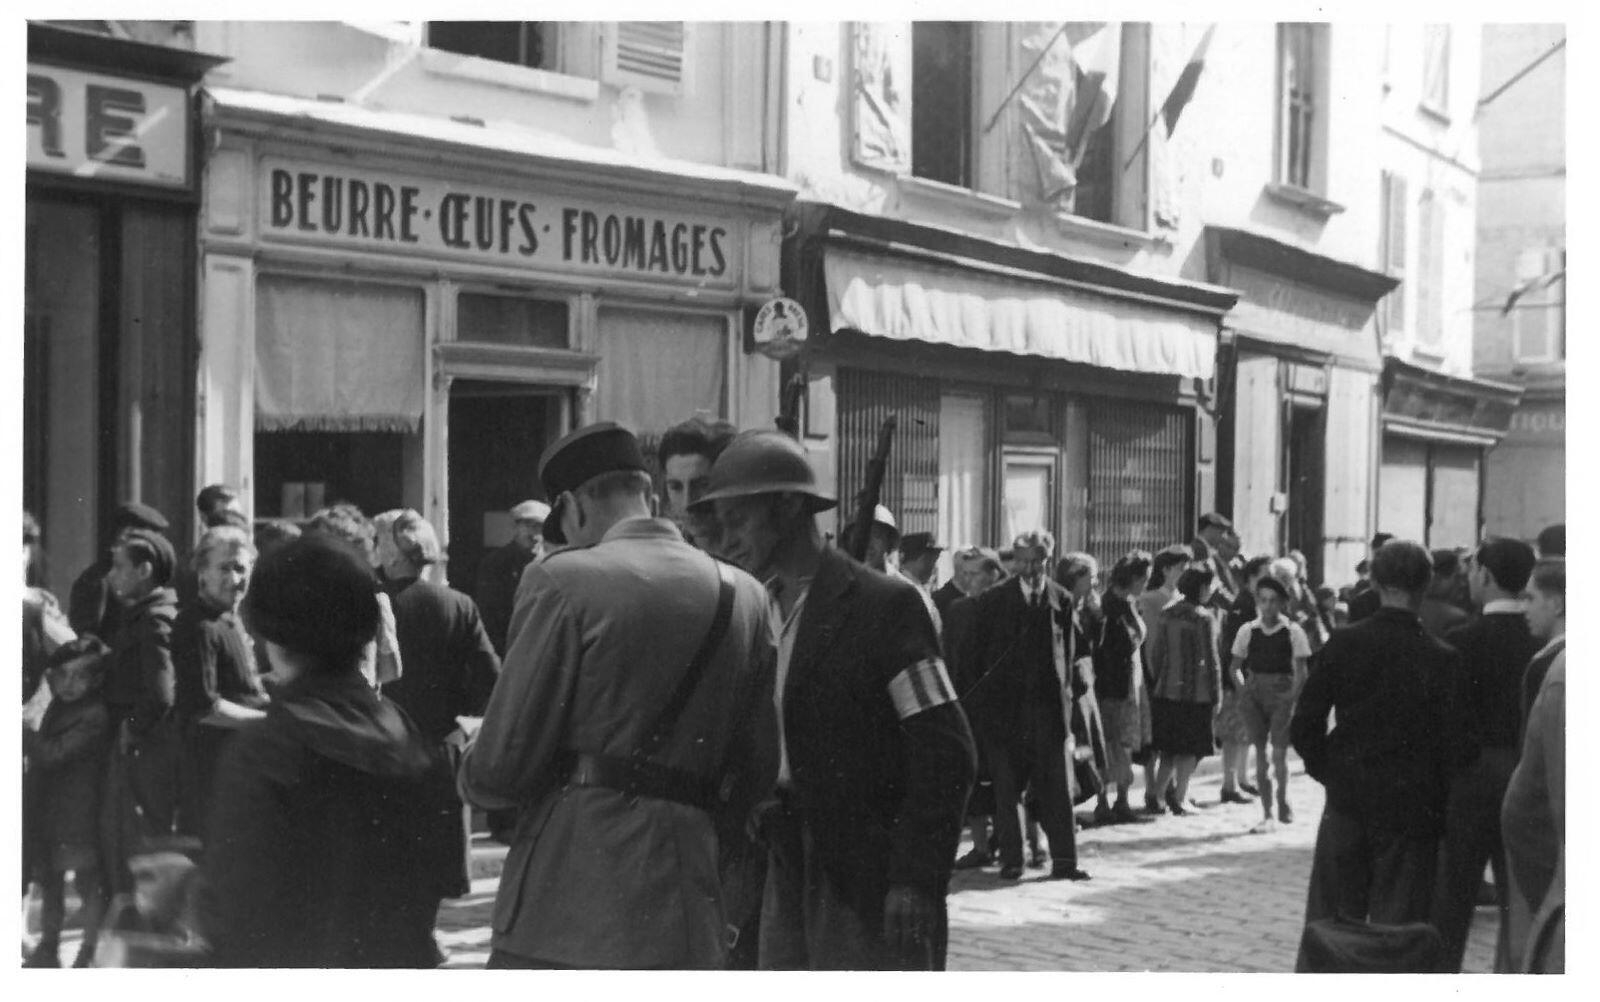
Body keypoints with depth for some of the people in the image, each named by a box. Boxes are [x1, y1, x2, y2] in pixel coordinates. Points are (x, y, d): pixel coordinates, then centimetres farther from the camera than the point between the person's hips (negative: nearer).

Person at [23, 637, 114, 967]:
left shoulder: (95, 716, -19)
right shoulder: (57, 707, 6)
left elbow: (52, 753, -27)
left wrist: (24, 736, -21)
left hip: (80, 818, -8)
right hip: (47, 813, 8)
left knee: (88, 885, 4)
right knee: (49, 884, 17)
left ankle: (88, 954, 13)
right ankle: (48, 949, 30)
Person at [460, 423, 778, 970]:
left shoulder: (562, 582, -7)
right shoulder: (744, 594, 9)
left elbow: (503, 767, -7)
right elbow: (759, 768, 12)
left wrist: (469, 772, 14)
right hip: (686, 905, 5)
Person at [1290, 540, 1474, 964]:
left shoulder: (1343, 644, -6)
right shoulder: (1441, 659, -11)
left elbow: (1303, 727, -4)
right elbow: (1455, 748, -9)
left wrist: (1329, 772, 10)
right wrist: (1439, 801, 7)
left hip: (1346, 802, 2)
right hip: (1412, 809, -2)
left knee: (1329, 919, 12)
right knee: (1396, 930, 6)